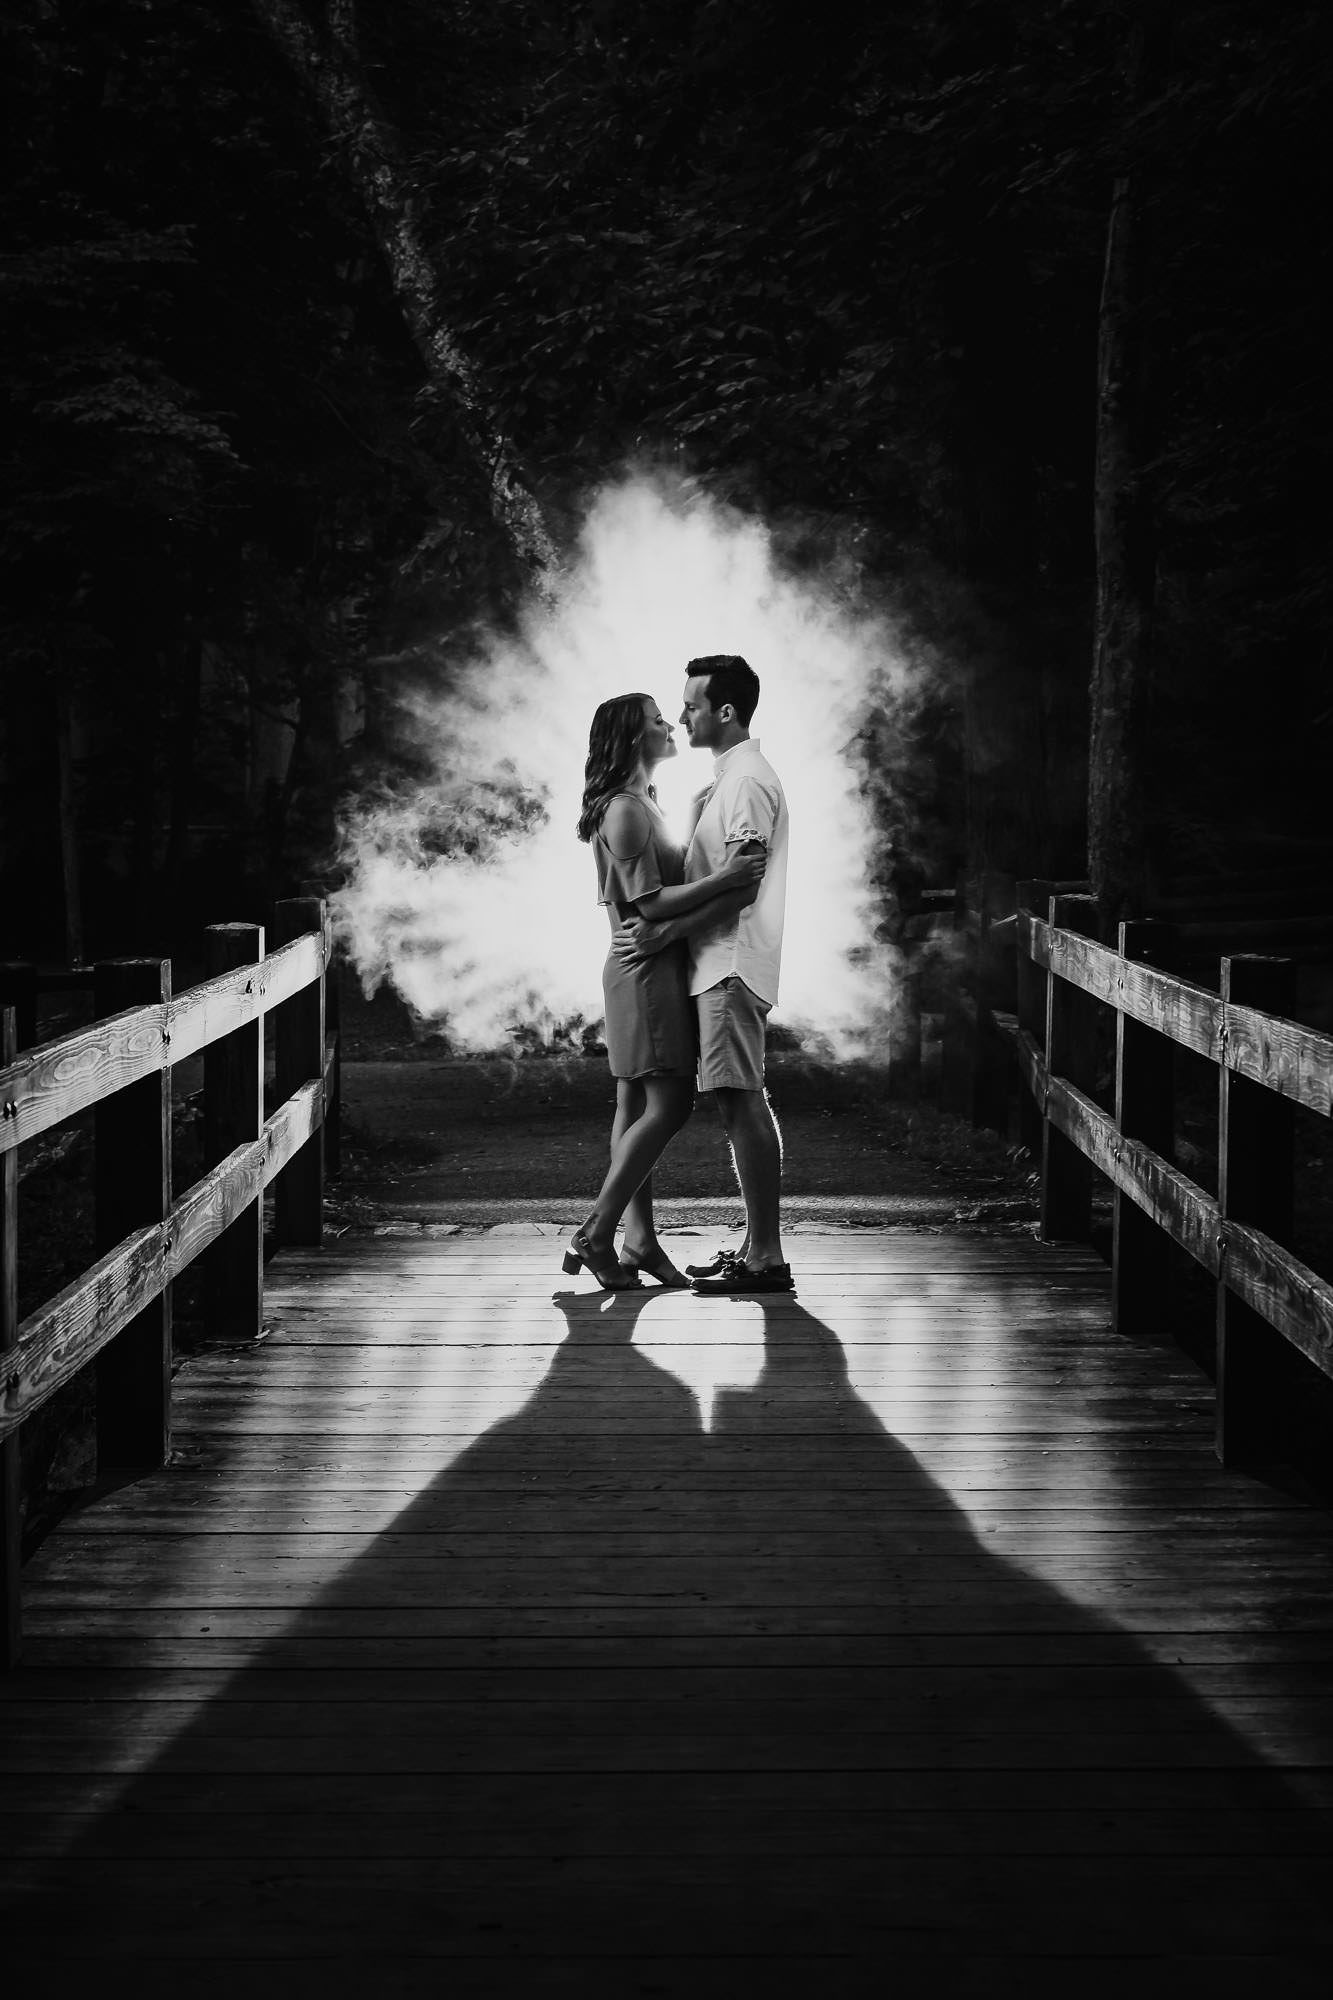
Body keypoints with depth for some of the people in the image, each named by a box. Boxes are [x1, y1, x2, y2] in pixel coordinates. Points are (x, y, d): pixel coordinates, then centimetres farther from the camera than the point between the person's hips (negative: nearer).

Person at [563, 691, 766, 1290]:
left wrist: (721, 874, 12)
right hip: (646, 967, -10)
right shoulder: (624, 810, -14)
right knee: (667, 1106, -11)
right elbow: (648, 901, -20)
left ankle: (640, 1241, 10)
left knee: (638, 1105, 8)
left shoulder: (639, 803, 18)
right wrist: (721, 879, -25)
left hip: (653, 966, 10)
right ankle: (594, 1236, -9)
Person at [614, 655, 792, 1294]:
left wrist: (665, 931, -18)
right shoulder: (728, 778, 20)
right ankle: (757, 1245, 15)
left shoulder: (748, 781, -12)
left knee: (742, 1104, -10)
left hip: (732, 964, -10)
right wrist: (657, 919, 16)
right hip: (719, 961, 10)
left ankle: (765, 1259, -9)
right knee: (741, 1105, 10)